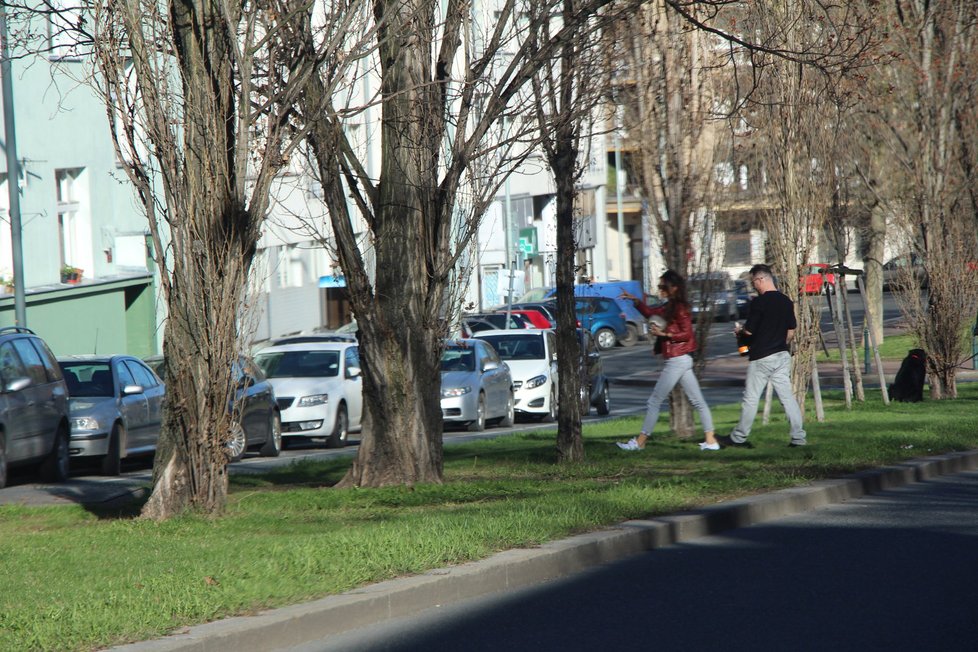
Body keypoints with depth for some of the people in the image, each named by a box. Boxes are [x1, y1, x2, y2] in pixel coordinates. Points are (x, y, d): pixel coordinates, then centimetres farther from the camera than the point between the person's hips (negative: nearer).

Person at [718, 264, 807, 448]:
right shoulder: (786, 301, 7)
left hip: (761, 357, -6)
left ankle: (739, 437, 12)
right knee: (787, 397, 5)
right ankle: (799, 437, -1)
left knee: (751, 398, 3)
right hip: (782, 355, 6)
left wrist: (739, 330, 9)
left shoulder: (759, 302, -15)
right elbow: (791, 330, 12)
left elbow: (749, 330, -12)